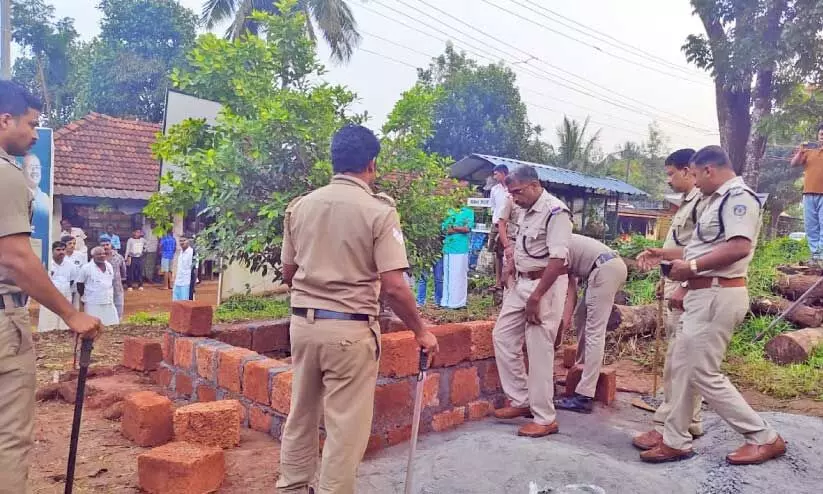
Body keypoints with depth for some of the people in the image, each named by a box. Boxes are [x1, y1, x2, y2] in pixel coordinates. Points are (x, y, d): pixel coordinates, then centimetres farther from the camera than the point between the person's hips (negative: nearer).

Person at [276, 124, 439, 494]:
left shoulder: (300, 206, 3)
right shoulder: (378, 211, -12)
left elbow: (288, 274, 12)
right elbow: (393, 286, -16)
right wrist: (420, 331, -2)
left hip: (303, 323, 6)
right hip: (350, 329, -5)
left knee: (300, 415, 21)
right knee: (345, 427, 8)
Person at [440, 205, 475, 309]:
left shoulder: (468, 212, 4)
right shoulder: (449, 211, 16)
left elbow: (467, 229, -7)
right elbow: (443, 227, 8)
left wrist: (453, 228, -3)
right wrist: (459, 229, -8)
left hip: (460, 249, -5)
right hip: (448, 248, 5)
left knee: (459, 276, -3)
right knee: (447, 275, 7)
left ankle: (458, 302, 1)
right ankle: (446, 301, 13)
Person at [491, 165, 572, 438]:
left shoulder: (555, 211, -18)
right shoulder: (526, 211, 10)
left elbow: (558, 260, -23)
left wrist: (536, 298, -23)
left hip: (546, 285, -9)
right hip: (522, 282, 9)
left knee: (539, 351, -3)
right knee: (503, 337, 10)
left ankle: (545, 419, 10)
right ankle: (521, 401, 22)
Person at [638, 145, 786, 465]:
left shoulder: (738, 197, -13)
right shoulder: (717, 200, 19)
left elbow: (739, 247, -27)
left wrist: (690, 267, -20)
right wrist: (685, 286, 15)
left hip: (719, 295, -11)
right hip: (702, 294, 11)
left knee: (704, 374, -4)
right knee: (681, 366, 11)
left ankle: (764, 438, 12)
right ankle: (676, 441, 20)